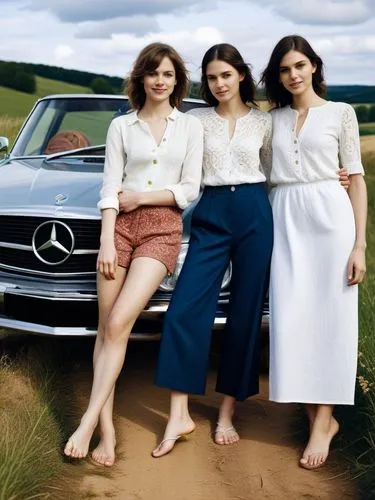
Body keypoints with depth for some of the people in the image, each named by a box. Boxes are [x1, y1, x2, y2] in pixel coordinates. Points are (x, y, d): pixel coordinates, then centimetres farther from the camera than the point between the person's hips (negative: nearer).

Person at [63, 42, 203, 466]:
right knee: (107, 329, -3)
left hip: (163, 228, -2)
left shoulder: (190, 126, 8)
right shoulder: (121, 127, 9)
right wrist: (106, 241, -8)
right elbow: (110, 188, 2)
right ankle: (106, 428, 1)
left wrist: (138, 197, -4)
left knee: (118, 324, -15)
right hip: (121, 226, 2)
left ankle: (89, 422, -12)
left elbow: (190, 189, 3)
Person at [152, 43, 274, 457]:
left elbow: (273, 174, 16)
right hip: (211, 216, 0)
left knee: (245, 315, 2)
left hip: (254, 215, 0)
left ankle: (227, 414, 13)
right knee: (185, 309, -11)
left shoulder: (263, 122, 8)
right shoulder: (196, 120, 7)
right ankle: (179, 416, -3)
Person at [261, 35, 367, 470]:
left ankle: (323, 421, 4)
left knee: (329, 316, -2)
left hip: (329, 214, -3)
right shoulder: (274, 118, 14)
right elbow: (267, 174, 15)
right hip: (284, 219, 3)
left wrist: (359, 244, -6)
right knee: (291, 317, -1)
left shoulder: (340, 113, 5)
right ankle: (319, 416, 10)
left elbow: (356, 177, 2)